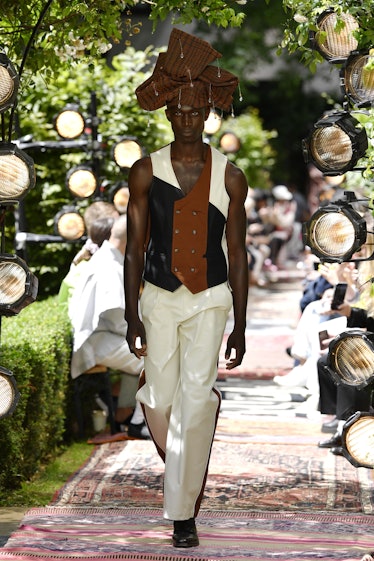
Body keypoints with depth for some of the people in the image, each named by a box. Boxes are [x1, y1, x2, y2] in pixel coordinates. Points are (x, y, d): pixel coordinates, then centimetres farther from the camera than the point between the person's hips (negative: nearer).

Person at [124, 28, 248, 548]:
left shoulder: (229, 177, -3)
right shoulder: (145, 172, -2)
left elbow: (236, 253, 2)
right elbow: (135, 247, 1)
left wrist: (240, 325, 2)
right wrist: (132, 316, -3)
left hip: (209, 300, -1)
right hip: (158, 297, 1)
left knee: (195, 401, -9)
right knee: (159, 401, 4)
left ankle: (183, 511, -3)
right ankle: (183, 470, 34)